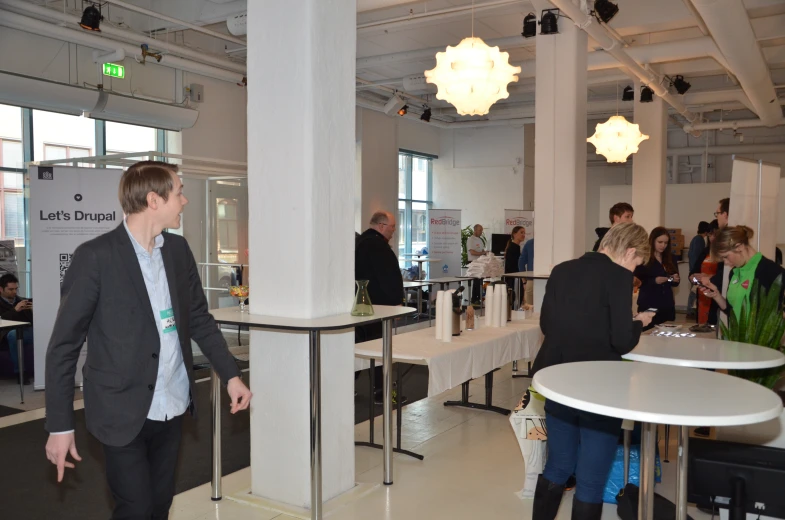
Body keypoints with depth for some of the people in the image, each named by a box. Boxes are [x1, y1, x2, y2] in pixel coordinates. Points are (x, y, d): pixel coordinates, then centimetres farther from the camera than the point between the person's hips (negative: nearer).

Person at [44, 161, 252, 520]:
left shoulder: (179, 249, 4)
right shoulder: (95, 257, -13)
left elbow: (199, 318, 12)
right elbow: (63, 345, -9)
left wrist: (230, 375, 4)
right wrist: (60, 425, -10)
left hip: (172, 406, 5)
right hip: (124, 411, -5)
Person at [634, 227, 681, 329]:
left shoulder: (670, 259, 10)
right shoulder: (644, 259, -6)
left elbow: (675, 283, 15)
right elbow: (637, 282, -10)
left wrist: (675, 279, -7)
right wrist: (654, 281, -23)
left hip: (667, 305, 5)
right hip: (648, 306, -5)